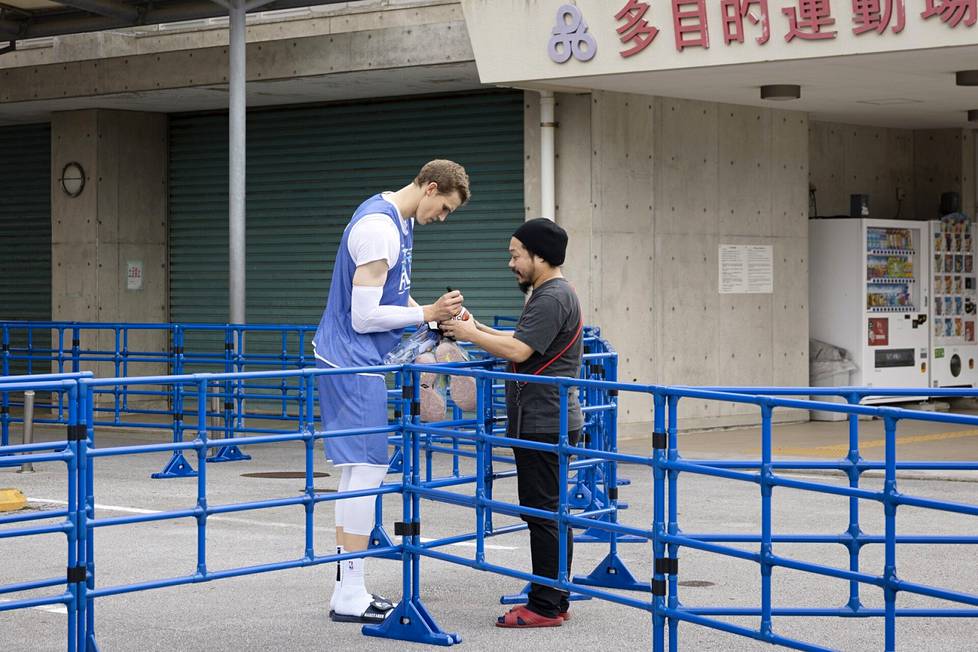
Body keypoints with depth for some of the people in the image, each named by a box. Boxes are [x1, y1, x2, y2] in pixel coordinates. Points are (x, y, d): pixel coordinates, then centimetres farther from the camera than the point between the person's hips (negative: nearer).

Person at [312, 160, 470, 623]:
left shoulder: (396, 220, 12)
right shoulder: (379, 229, -20)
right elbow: (365, 316, -21)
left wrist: (437, 314, 8)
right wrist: (428, 314, -13)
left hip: (353, 361, 11)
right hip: (353, 363, -11)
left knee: (359, 471, 12)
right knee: (365, 470, -9)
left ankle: (348, 588, 17)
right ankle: (350, 597, -6)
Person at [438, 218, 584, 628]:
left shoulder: (552, 298, -16)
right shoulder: (553, 293, 18)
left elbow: (518, 351, -22)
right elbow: (523, 342, 22)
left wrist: (471, 334, -11)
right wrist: (479, 330, 12)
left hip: (544, 425, -11)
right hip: (550, 422, 11)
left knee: (544, 514, -7)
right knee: (552, 514, 13)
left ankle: (545, 607, -4)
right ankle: (555, 601, 18)